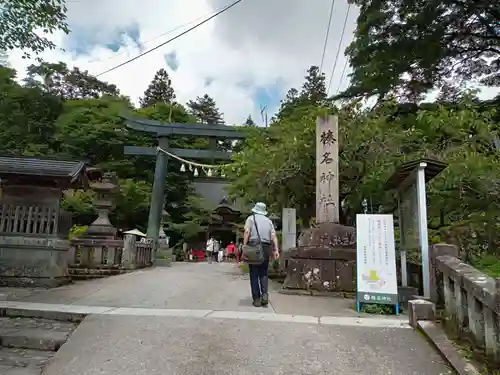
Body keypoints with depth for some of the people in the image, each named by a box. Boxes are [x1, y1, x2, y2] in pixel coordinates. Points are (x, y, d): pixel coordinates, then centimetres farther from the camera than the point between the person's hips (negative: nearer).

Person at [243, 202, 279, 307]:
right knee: (263, 273, 14)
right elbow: (274, 236, 5)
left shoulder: (251, 218, 7)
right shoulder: (268, 220, 16)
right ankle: (264, 294, -3)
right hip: (266, 248, 3)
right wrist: (276, 250, 1)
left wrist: (244, 246, -11)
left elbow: (247, 232, -9)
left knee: (254, 274, 5)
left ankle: (256, 299, 6)